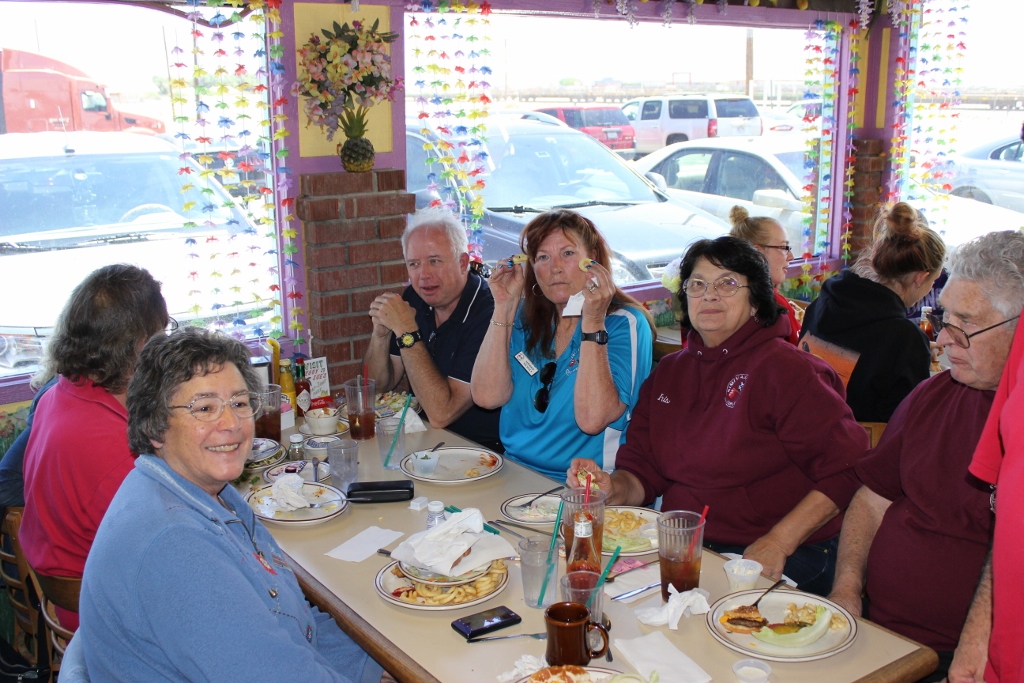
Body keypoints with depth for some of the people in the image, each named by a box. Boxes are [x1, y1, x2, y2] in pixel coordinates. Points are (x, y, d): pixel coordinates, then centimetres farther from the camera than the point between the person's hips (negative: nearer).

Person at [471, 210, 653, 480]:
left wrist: (592, 321, -23)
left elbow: (591, 420, -21)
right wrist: (503, 307, -8)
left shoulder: (625, 325, -9)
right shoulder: (527, 316, 7)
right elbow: (487, 396, -5)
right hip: (514, 473, 6)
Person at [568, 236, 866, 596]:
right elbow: (644, 468, 13)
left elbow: (847, 471, -13)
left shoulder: (787, 370, -7)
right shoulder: (668, 372, 14)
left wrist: (779, 542, -20)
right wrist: (613, 488, -10)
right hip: (680, 550, 6)